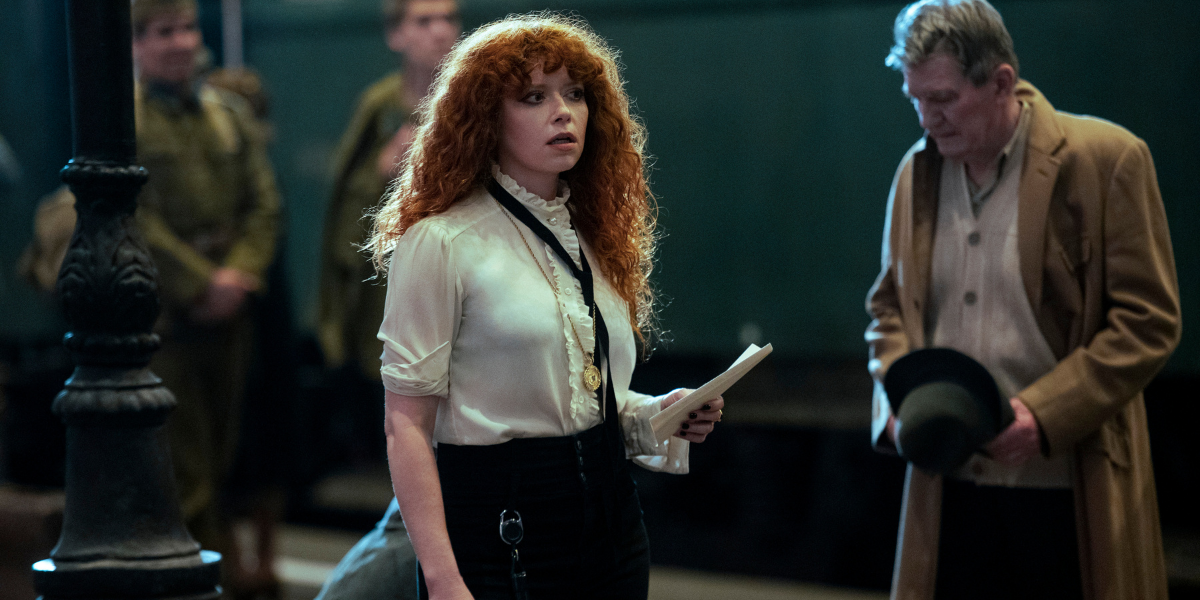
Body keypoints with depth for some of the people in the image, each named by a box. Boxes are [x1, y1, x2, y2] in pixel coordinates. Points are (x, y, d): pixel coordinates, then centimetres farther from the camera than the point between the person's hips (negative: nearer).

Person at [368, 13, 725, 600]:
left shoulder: (594, 237, 11)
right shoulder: (440, 242, -10)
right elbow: (406, 424, -14)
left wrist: (657, 415, 1)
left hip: (610, 518, 6)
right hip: (495, 524, -6)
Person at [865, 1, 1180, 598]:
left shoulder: (1105, 160, -7)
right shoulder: (916, 172, 10)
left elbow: (1149, 321, -8)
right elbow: (888, 305, 21)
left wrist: (1042, 414, -17)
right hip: (950, 494, 4)